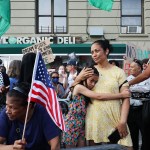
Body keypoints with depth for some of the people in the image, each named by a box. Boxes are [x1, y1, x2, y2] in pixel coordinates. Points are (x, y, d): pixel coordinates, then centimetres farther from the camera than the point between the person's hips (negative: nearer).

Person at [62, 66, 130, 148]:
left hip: (81, 125, 8)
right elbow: (99, 96, -23)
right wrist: (121, 95, -22)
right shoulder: (79, 87, -15)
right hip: (72, 124, -7)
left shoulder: (88, 90, 11)